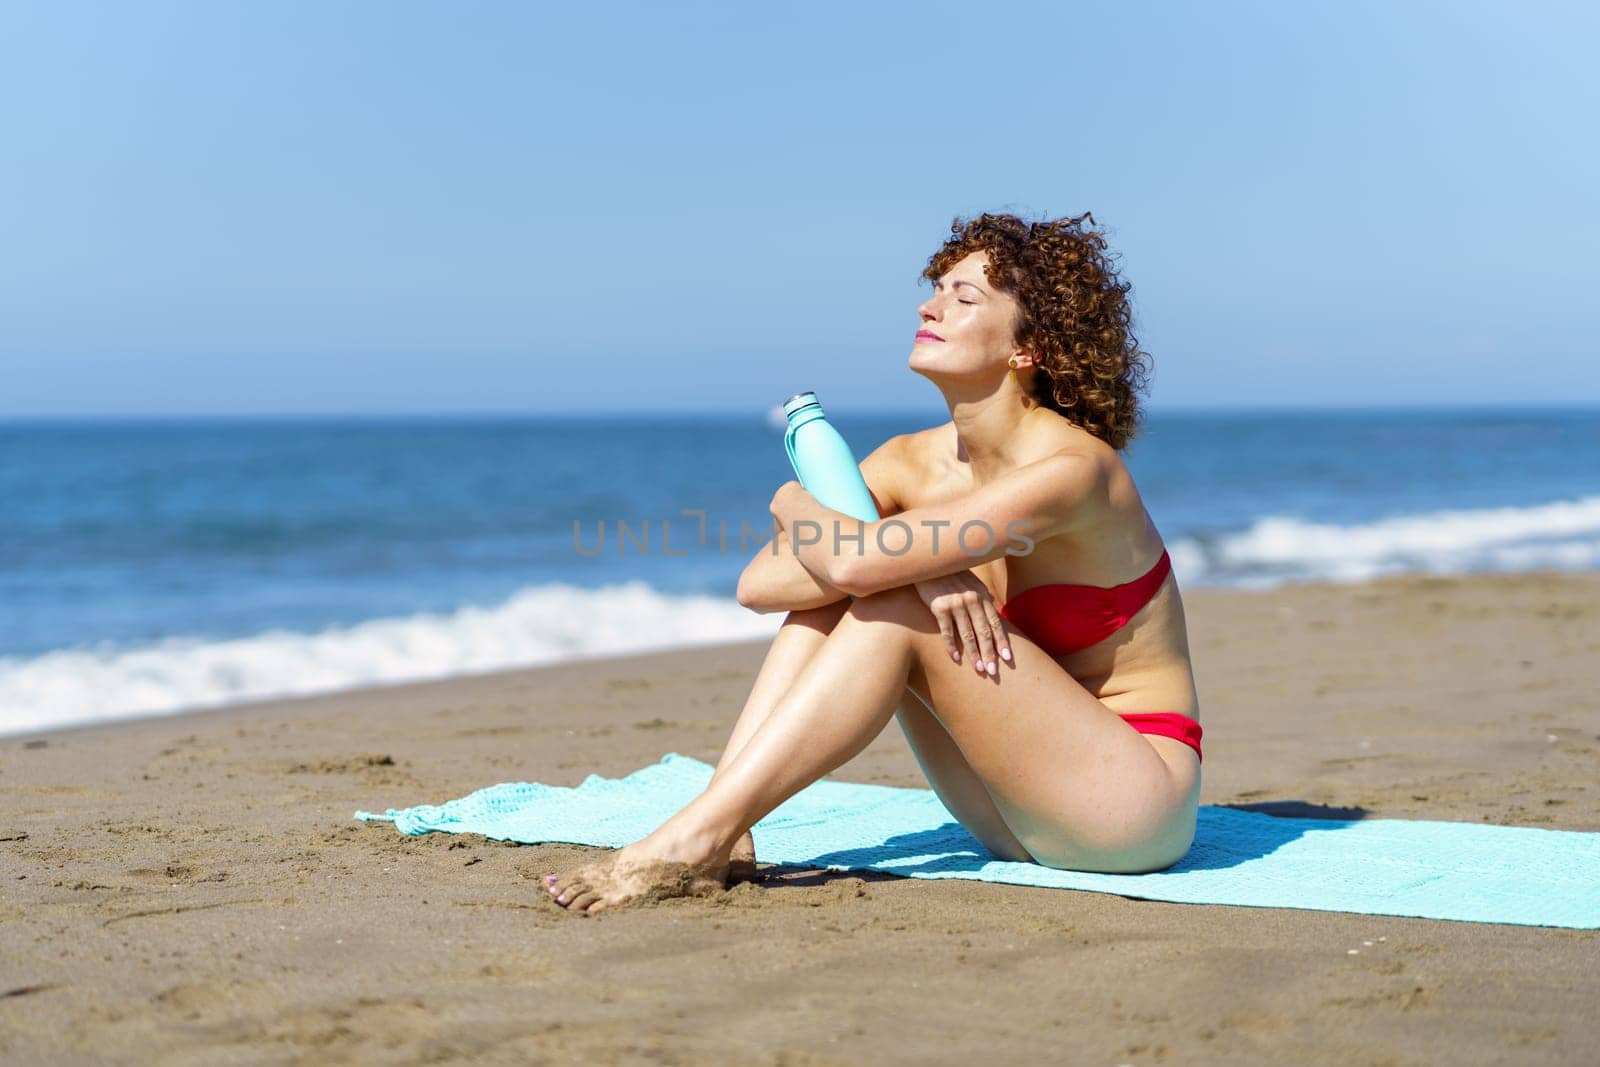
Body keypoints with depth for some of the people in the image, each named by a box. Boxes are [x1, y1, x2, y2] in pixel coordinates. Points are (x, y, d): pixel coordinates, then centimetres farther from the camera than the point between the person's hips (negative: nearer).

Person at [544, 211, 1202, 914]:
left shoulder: (1070, 469, -22)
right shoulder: (910, 463, 1)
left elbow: (854, 560, -32)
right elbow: (757, 585, -12)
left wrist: (794, 504, -9)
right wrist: (918, 564, -26)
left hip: (1144, 798, -7)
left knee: (895, 613, -23)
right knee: (828, 596, -7)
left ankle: (696, 840, -25)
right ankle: (724, 838, -18)